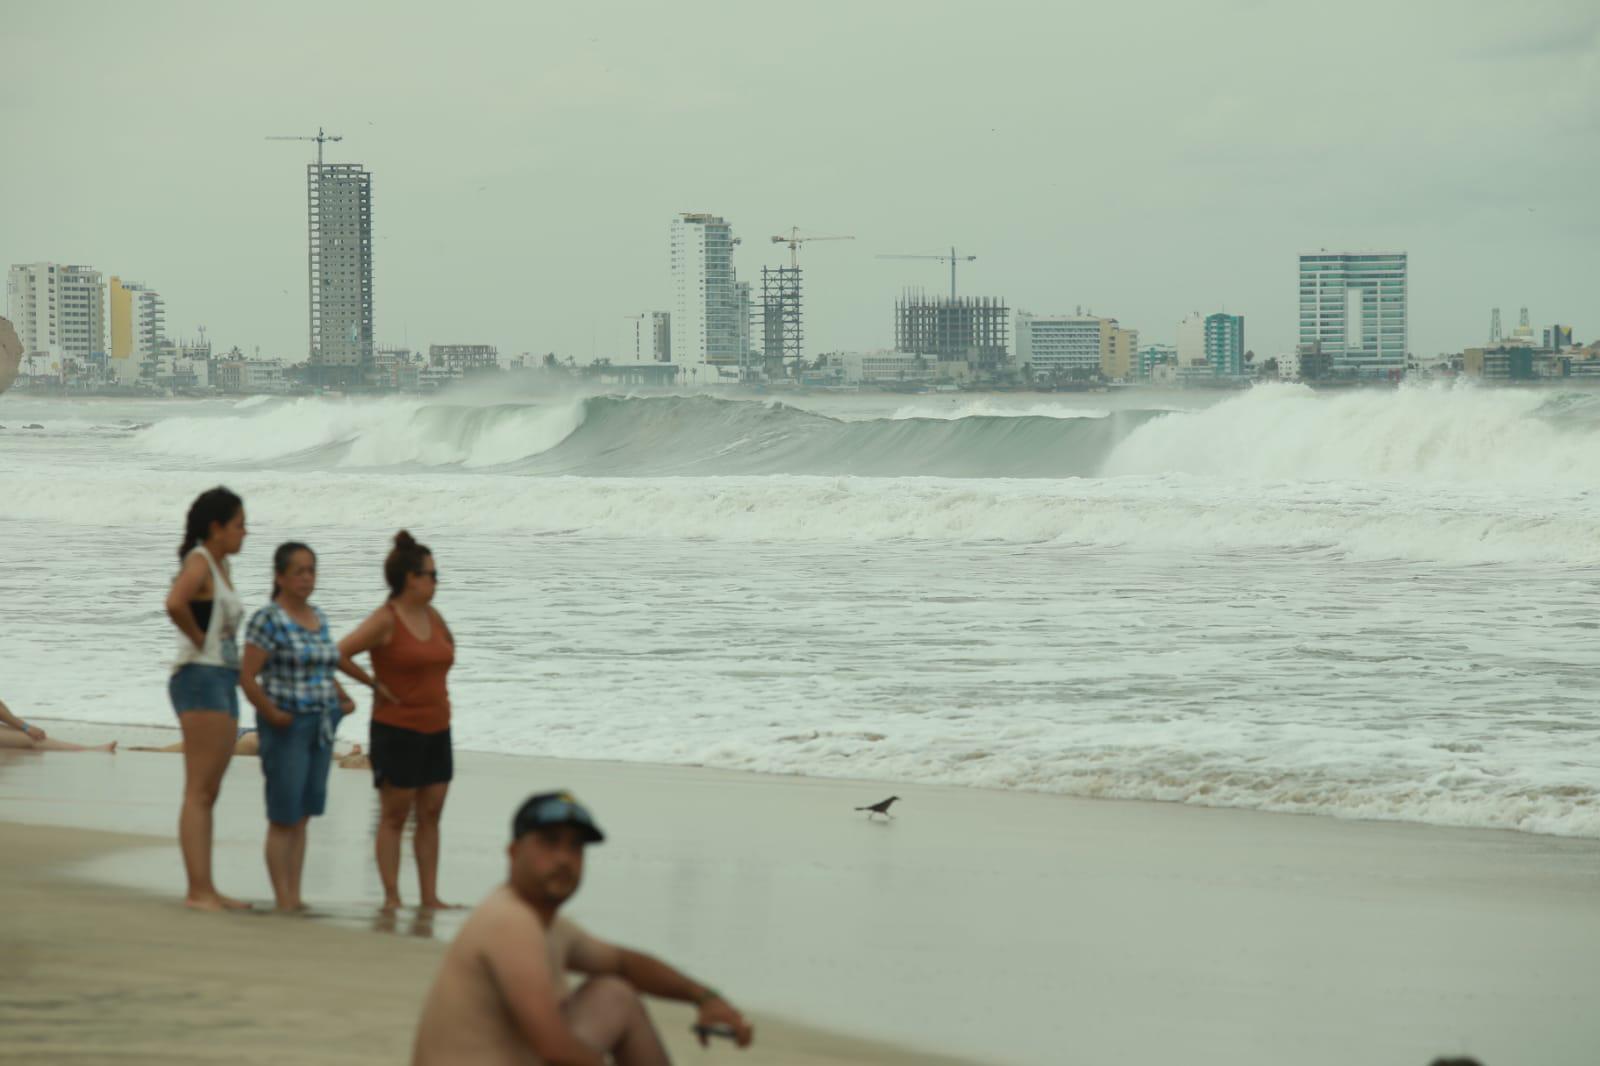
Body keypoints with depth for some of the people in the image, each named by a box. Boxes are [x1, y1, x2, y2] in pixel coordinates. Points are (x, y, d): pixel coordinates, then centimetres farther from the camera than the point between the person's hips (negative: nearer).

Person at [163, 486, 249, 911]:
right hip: (200, 678, -10)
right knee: (199, 792, -10)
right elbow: (175, 604, -30)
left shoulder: (221, 565, 18)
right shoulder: (199, 562, -10)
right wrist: (199, 639, -16)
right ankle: (198, 889, -12)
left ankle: (205, 890, 13)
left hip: (223, 683, 10)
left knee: (208, 793, 10)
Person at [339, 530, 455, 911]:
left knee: (430, 815, 6)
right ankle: (392, 897, 3)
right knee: (394, 816, -1)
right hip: (396, 731, -7)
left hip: (437, 730, 7)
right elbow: (336, 655, -17)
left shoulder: (433, 617, 9)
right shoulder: (385, 621, -12)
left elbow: (446, 648, 31)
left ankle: (430, 896, 9)